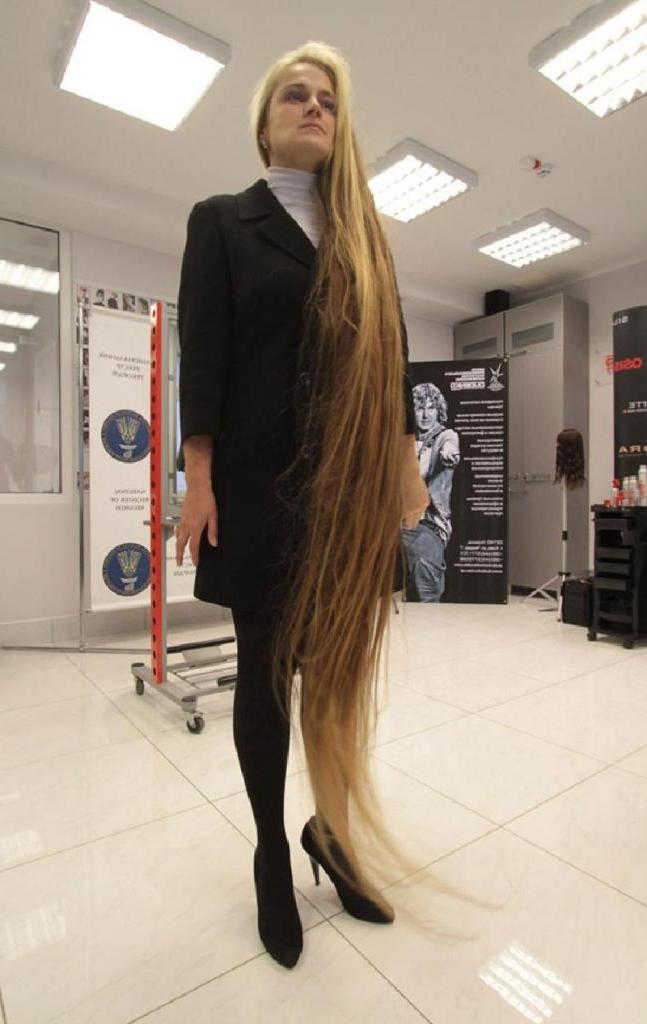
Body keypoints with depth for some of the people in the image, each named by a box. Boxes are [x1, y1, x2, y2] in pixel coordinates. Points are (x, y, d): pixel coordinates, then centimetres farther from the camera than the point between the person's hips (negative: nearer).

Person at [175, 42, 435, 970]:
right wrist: (200, 482, -10)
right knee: (266, 665, 5)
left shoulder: (363, 235, 19)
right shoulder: (222, 221, 10)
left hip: (353, 482, 4)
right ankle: (272, 850, 27)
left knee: (343, 659, 7)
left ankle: (331, 828, 31)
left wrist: (407, 467, 7)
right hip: (261, 477, -3)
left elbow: (390, 357, 14)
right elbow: (203, 353, -1)